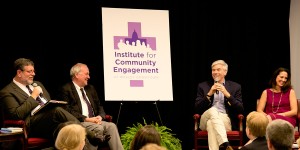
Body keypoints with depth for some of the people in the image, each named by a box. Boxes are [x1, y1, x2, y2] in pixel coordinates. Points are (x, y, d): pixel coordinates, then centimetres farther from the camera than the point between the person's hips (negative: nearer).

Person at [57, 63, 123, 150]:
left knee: (111, 126, -21)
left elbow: (99, 106, 24)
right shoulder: (66, 89, 0)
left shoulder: (90, 88, 24)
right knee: (98, 128, -32)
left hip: (94, 121, 6)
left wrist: (100, 116, 0)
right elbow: (68, 111, -11)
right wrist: (87, 119, -17)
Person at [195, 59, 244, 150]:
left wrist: (227, 94, -9)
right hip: (206, 119, 1)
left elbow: (240, 110, 3)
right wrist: (209, 94, -6)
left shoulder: (235, 87, 14)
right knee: (213, 110, -36)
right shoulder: (203, 86, 17)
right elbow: (197, 108, 7)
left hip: (226, 121, 0)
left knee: (211, 123, -35)